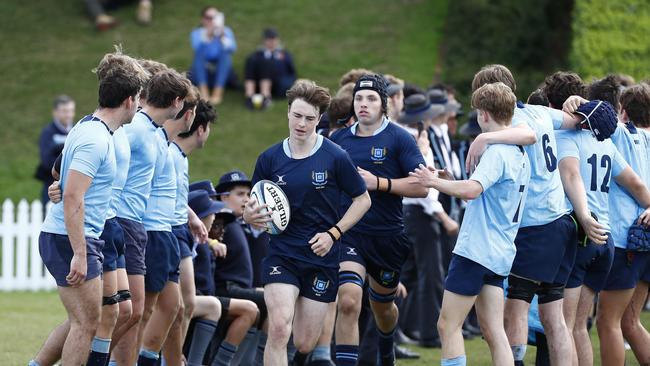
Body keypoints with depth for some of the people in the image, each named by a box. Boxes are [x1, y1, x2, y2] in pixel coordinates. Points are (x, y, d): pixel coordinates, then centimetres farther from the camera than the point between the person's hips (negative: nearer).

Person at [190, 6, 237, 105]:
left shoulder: (226, 31, 1)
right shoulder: (196, 33, -2)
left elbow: (232, 49, -19)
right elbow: (197, 47, -25)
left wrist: (222, 36, -35)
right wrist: (208, 35, -40)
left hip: (221, 74, 0)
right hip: (201, 75, 0)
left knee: (225, 53, -27)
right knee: (200, 52, -27)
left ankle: (218, 92, -37)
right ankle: (203, 91, -37)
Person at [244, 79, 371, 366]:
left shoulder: (335, 157, -6)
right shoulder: (269, 159, 0)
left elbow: (362, 199, 3)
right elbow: (254, 205, 10)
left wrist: (333, 234, -8)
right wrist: (249, 215, -15)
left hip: (322, 258, 0)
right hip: (282, 254, 0)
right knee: (279, 328, -21)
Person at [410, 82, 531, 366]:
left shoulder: (497, 152, -14)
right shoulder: (520, 155, 16)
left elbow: (472, 190, -30)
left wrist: (435, 182, -17)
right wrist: (451, 182, 16)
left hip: (476, 250, -9)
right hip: (498, 254, 9)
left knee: (448, 325, -3)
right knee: (493, 331, 6)